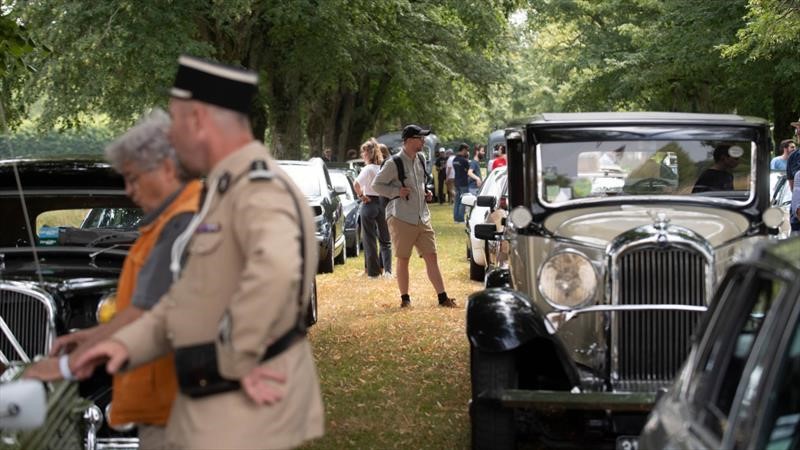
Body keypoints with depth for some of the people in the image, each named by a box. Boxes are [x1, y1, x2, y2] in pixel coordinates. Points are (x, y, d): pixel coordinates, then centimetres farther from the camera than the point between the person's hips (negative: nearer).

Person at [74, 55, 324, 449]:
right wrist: (128, 342, 5)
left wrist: (237, 360, -26)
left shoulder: (258, 186, -17)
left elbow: (276, 266, -38)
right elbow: (192, 295, 19)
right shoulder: (222, 192, 16)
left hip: (247, 407, -10)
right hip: (208, 404, 10)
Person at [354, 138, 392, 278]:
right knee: (385, 240, 16)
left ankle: (373, 271, 9)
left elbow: (356, 184, -29)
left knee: (369, 239, 6)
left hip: (369, 204, -5)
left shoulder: (368, 169, -14)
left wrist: (361, 195, -14)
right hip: (384, 203, 5)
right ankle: (387, 269, 6)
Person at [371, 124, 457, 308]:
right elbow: (376, 184, -6)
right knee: (402, 259, 4)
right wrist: (396, 192, -16)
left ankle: (442, 297, 4)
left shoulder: (420, 161, 12)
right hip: (401, 218, -6)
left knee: (431, 256, 3)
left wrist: (426, 193, 9)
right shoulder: (394, 163, -10)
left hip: (422, 217, 6)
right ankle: (405, 298, 15)